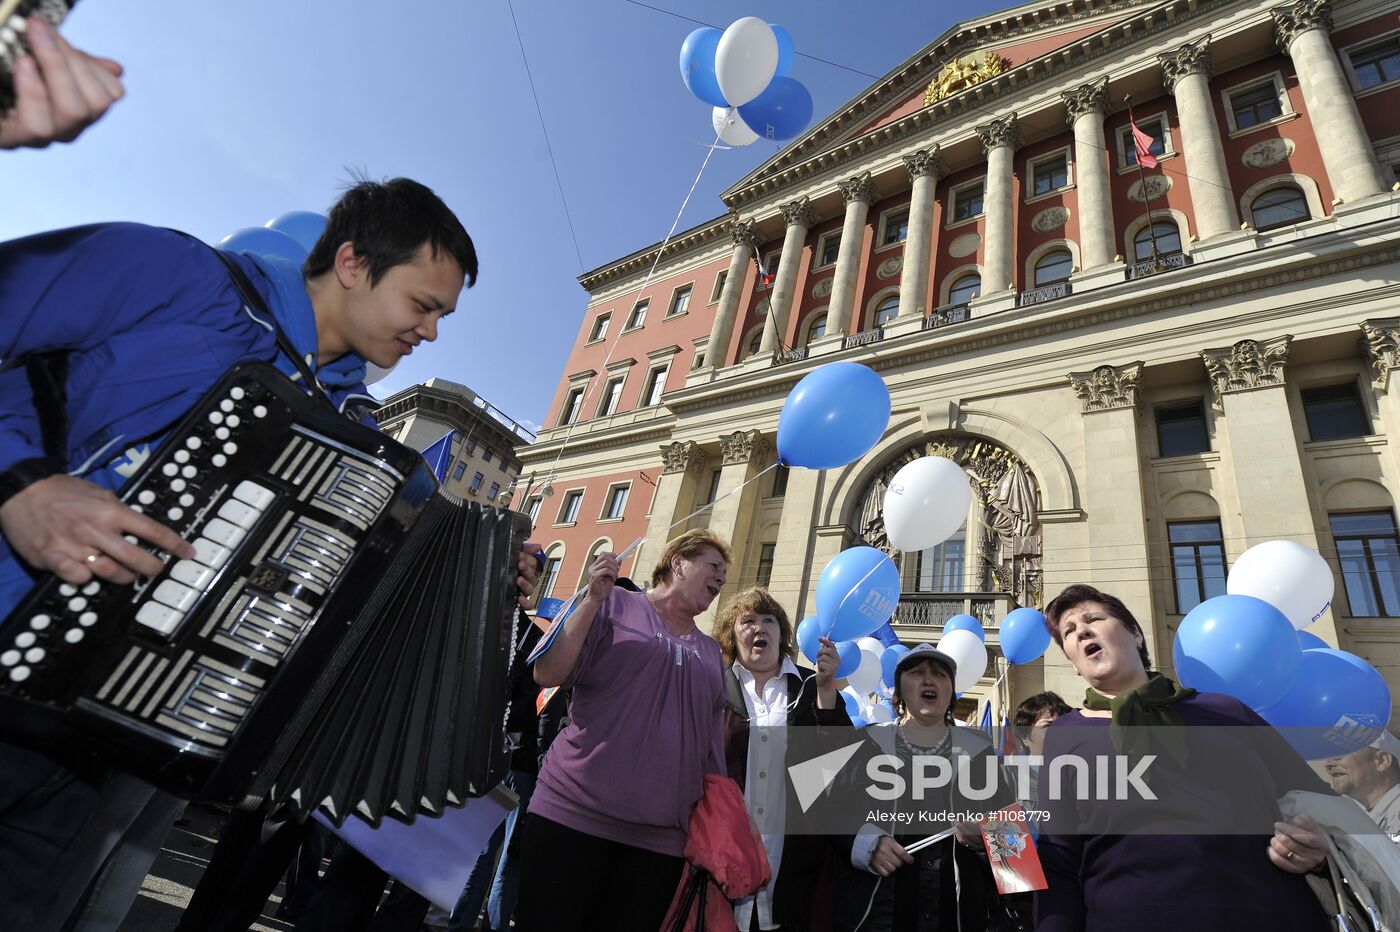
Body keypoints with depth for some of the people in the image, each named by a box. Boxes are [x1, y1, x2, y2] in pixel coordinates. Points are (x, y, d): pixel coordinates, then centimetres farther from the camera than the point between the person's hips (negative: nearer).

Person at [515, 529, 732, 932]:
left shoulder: (710, 650, 15)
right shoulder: (614, 604, 0)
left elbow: (711, 744, 17)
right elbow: (547, 674, -8)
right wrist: (592, 600, -15)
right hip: (573, 814, -4)